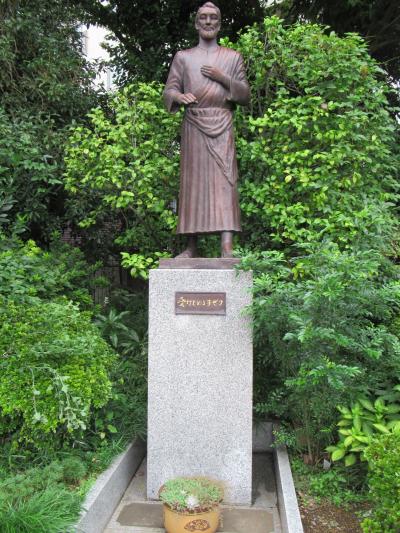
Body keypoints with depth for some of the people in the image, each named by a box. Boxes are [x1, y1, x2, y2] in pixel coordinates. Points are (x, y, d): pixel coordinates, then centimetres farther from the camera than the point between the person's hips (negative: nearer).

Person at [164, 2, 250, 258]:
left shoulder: (233, 57, 15)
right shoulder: (183, 57, 16)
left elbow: (246, 96, 10)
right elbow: (169, 91, 9)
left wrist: (223, 78, -6)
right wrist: (179, 96, -14)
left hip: (222, 127, -1)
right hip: (194, 126, 1)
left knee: (223, 180, -13)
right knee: (193, 182, -3)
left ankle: (227, 246, -21)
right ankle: (192, 246, 0)